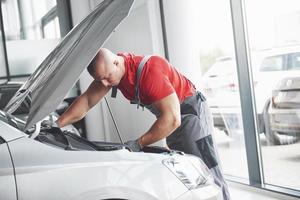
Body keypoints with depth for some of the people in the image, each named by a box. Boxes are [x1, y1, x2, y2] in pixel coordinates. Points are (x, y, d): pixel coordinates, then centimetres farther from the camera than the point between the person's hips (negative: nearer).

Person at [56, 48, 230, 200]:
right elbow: (87, 100, -1)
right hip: (172, 120, 9)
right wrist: (57, 124, -10)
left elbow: (172, 119, -36)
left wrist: (138, 144, -33)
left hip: (191, 111, -9)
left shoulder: (149, 70, -34)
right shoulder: (109, 69, -8)